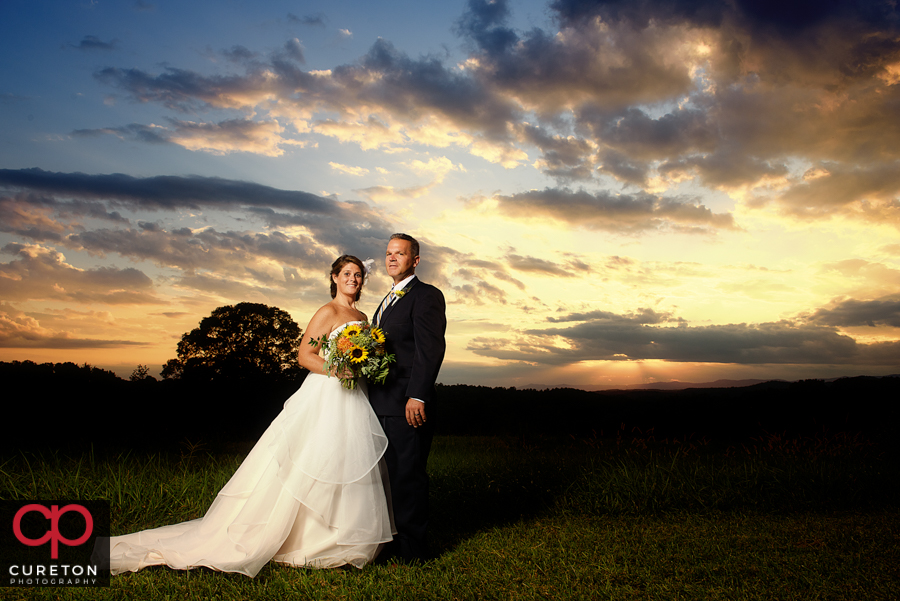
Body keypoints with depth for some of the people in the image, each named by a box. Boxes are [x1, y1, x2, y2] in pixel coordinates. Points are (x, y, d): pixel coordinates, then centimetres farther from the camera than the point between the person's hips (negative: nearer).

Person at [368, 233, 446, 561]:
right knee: (388, 474, 13)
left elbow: (431, 349, -15)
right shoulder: (388, 301, 24)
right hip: (382, 405, 9)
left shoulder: (427, 295, -5)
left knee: (407, 475, -3)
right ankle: (390, 540, 24)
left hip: (407, 404, -9)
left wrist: (418, 396, -22)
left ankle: (411, 550, 8)